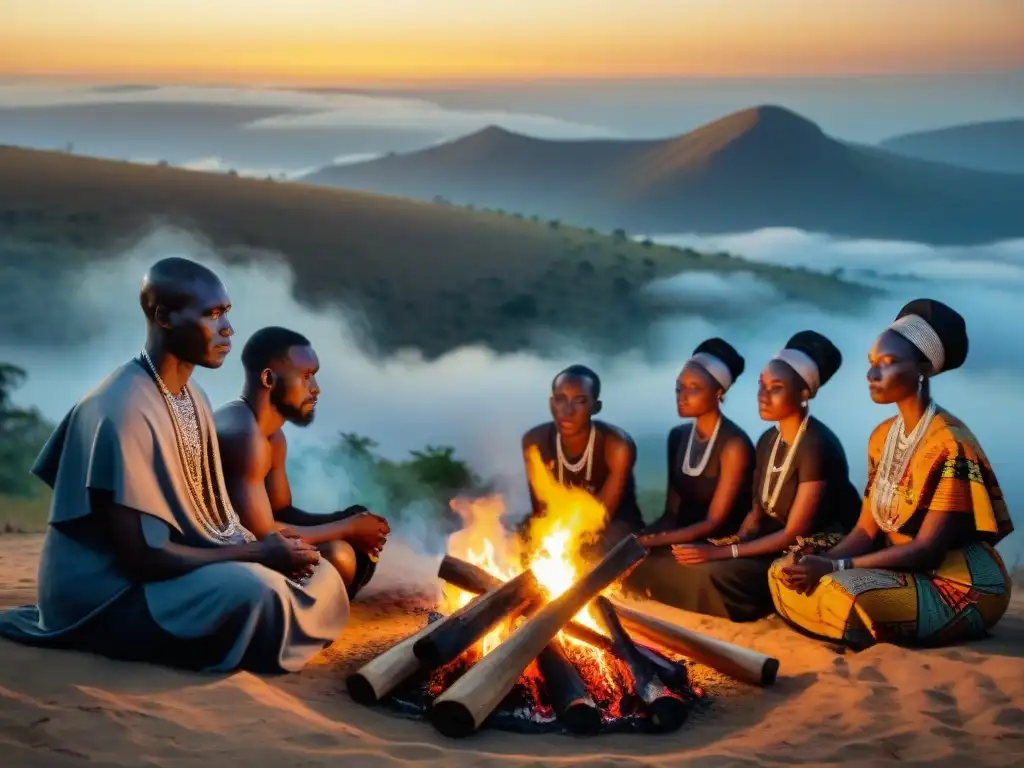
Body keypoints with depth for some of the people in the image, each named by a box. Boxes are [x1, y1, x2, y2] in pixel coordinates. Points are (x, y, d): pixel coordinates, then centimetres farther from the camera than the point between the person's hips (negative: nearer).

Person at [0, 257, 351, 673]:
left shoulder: (192, 396, 6)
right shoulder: (123, 411, -24)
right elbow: (141, 556, -25)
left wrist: (268, 548, -8)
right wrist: (258, 553, -19)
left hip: (175, 565, 9)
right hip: (109, 593, -8)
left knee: (321, 578, 1)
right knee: (252, 591, -31)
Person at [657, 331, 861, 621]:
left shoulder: (817, 445, -19)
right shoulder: (767, 441, 6)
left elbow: (794, 533, -20)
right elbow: (757, 512, 10)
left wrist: (725, 552, -22)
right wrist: (732, 543, -11)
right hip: (777, 543, 8)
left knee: (716, 573, -25)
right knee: (693, 565, -13)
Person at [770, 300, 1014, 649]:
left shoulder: (951, 443, -18)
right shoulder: (882, 436, 7)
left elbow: (927, 549, -22)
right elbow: (867, 529, 5)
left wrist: (835, 566, -27)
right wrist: (821, 561, -16)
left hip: (958, 584, -7)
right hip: (900, 570, 8)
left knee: (846, 595, -33)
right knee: (785, 574, -6)